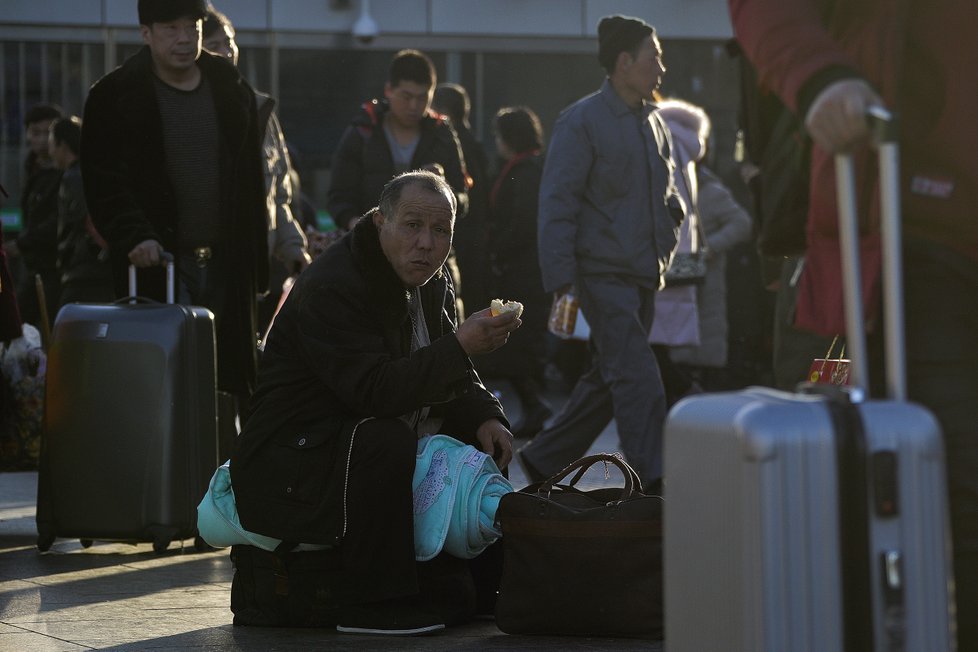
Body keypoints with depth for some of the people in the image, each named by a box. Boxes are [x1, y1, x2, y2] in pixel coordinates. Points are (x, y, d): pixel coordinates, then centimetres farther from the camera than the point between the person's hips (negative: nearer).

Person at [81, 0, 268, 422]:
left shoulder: (232, 92, 10)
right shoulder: (115, 98, 0)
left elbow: (251, 183, 11)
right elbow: (103, 181, -4)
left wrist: (257, 260, 7)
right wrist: (134, 236, -19)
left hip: (227, 264, 3)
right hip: (157, 263, -3)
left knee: (234, 381, 3)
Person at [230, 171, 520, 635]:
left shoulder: (433, 284, 8)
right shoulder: (330, 288, -22)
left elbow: (452, 380, 14)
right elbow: (373, 389, -32)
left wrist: (485, 418, -8)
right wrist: (460, 346, -37)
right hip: (286, 466, -9)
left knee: (480, 438, 6)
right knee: (384, 440, -35)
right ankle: (369, 602, -27)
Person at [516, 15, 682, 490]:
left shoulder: (653, 123, 14)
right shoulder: (582, 122, -9)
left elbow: (666, 192, 29)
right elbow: (557, 203, -12)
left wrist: (670, 227, 8)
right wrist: (561, 280, -18)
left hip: (643, 273, 8)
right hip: (602, 272, -8)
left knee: (608, 379, 12)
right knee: (637, 378, -13)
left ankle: (543, 459, 25)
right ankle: (655, 484, -13)